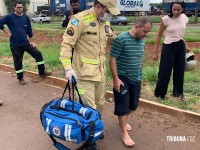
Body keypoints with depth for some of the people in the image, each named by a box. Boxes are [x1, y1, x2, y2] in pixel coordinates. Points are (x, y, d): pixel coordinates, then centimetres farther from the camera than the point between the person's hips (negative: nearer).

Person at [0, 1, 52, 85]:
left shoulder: (26, 17, 4)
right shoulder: (9, 17, -7)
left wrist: (30, 41, 9)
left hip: (26, 42, 4)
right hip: (15, 45, -3)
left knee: (38, 54, -2)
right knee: (18, 61, 3)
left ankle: (42, 72, 11)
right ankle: (20, 78, 20)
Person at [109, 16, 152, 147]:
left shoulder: (142, 41, 4)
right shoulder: (121, 39, -17)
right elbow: (112, 59, -16)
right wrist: (116, 79, -18)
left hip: (136, 79, 7)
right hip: (122, 78, -6)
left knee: (134, 105, 17)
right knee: (123, 106, 2)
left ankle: (124, 119, 44)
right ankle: (124, 133, 15)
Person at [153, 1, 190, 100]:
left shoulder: (184, 18, 0)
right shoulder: (166, 19, -14)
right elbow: (159, 36, -7)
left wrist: (185, 46, 18)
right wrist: (155, 52, -9)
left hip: (180, 47, 5)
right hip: (169, 47, -5)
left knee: (180, 70, 13)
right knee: (165, 71, 0)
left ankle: (178, 92, 32)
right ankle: (159, 93, 18)